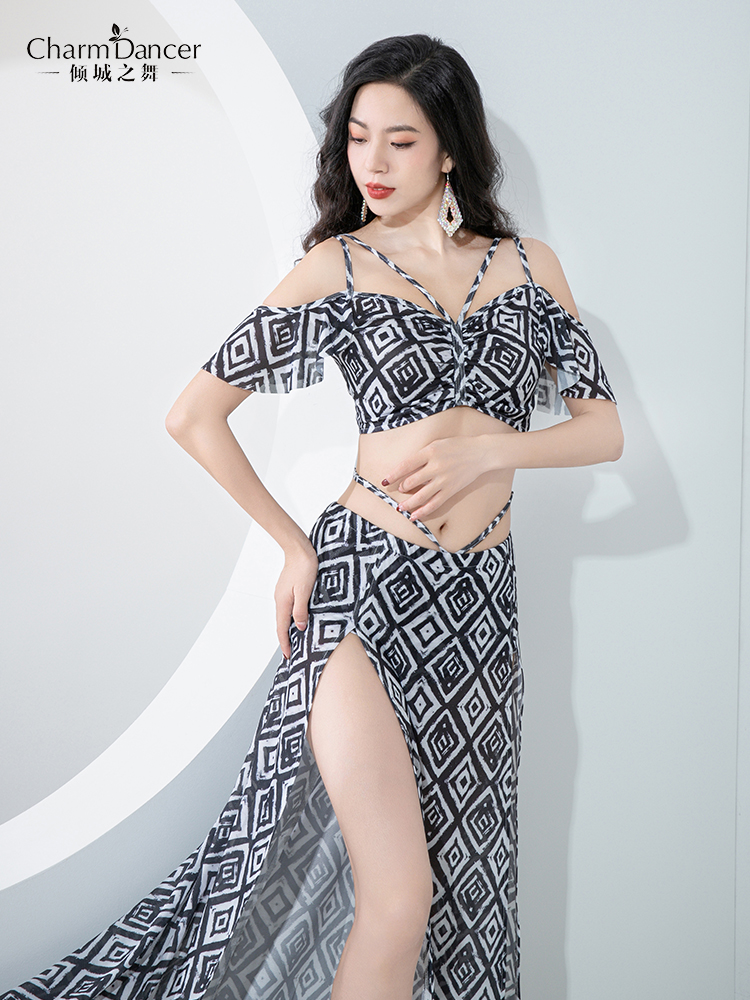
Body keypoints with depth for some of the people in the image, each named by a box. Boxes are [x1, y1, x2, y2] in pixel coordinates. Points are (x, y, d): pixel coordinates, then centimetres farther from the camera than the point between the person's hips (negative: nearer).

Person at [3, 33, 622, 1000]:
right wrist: (294, 546, 0)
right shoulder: (338, 265, 2)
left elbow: (606, 428, 7)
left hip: (480, 601, 4)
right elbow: (193, 415, 2)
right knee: (397, 903, -8)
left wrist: (490, 447, -10)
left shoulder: (529, 264, 10)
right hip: (365, 589, -3)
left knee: (462, 874, 11)